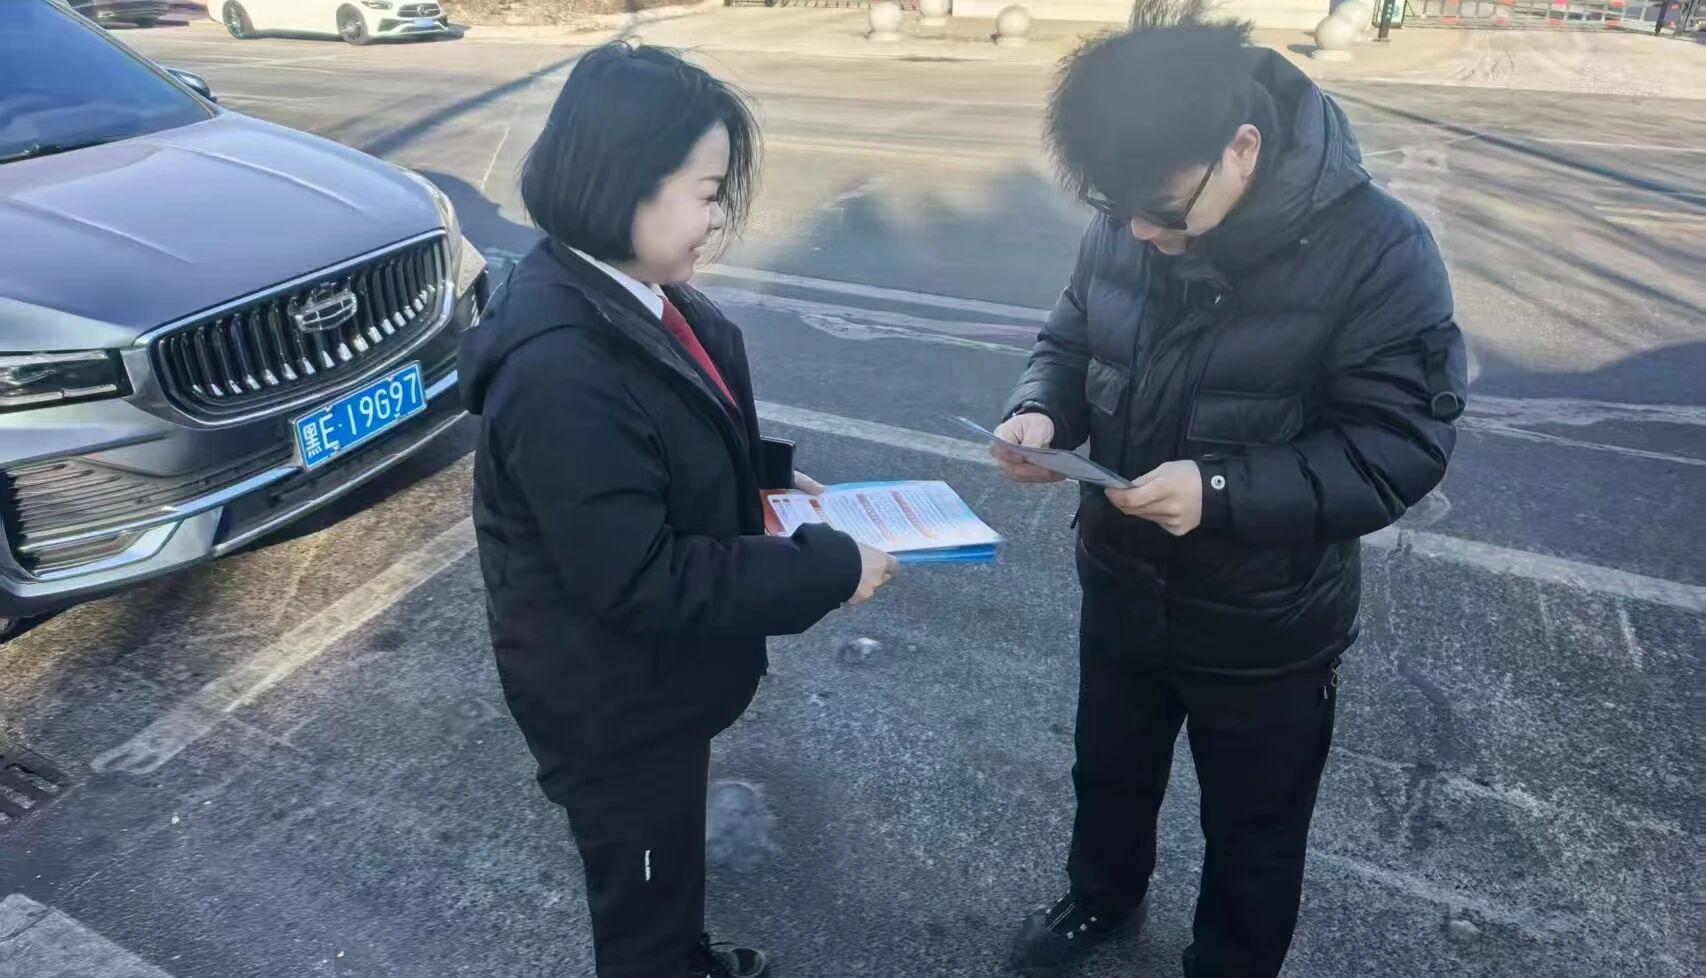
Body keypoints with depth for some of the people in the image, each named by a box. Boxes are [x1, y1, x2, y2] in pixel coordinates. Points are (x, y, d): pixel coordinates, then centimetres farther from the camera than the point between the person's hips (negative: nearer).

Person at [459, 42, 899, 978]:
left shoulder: (623, 292, -5)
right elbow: (640, 580, -31)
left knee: (671, 861, 33)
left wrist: (763, 472, 0)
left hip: (650, 680, 9)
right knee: (641, 901, 19)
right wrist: (828, 568, -25)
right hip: (612, 703, -9)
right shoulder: (559, 369, -34)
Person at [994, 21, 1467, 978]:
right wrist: (1041, 411, -18)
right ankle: (1101, 899, 59)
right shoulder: (1125, 229, -9)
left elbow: (1400, 447, -23)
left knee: (1252, 833, 21)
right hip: (1120, 592, 5)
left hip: (1267, 630, -4)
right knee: (1109, 774, 29)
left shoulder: (1377, 249, -23)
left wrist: (1222, 491, -35)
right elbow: (1073, 344, 5)